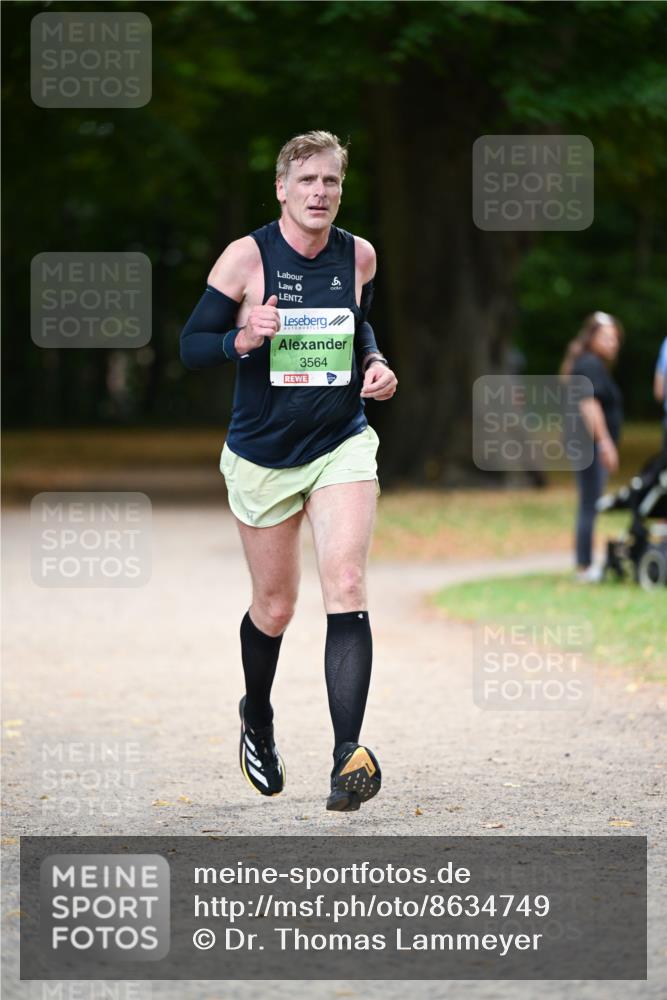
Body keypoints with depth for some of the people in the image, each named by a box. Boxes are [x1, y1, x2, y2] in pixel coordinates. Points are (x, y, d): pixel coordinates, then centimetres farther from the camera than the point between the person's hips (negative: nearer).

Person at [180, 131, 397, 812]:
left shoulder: (359, 256, 1)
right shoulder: (246, 256, -10)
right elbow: (191, 344, -5)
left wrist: (374, 363, 1)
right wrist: (243, 339, -24)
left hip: (342, 445, 1)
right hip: (263, 455, -1)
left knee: (346, 586, -19)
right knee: (275, 607, 10)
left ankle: (347, 755, -26)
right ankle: (257, 717, 42)